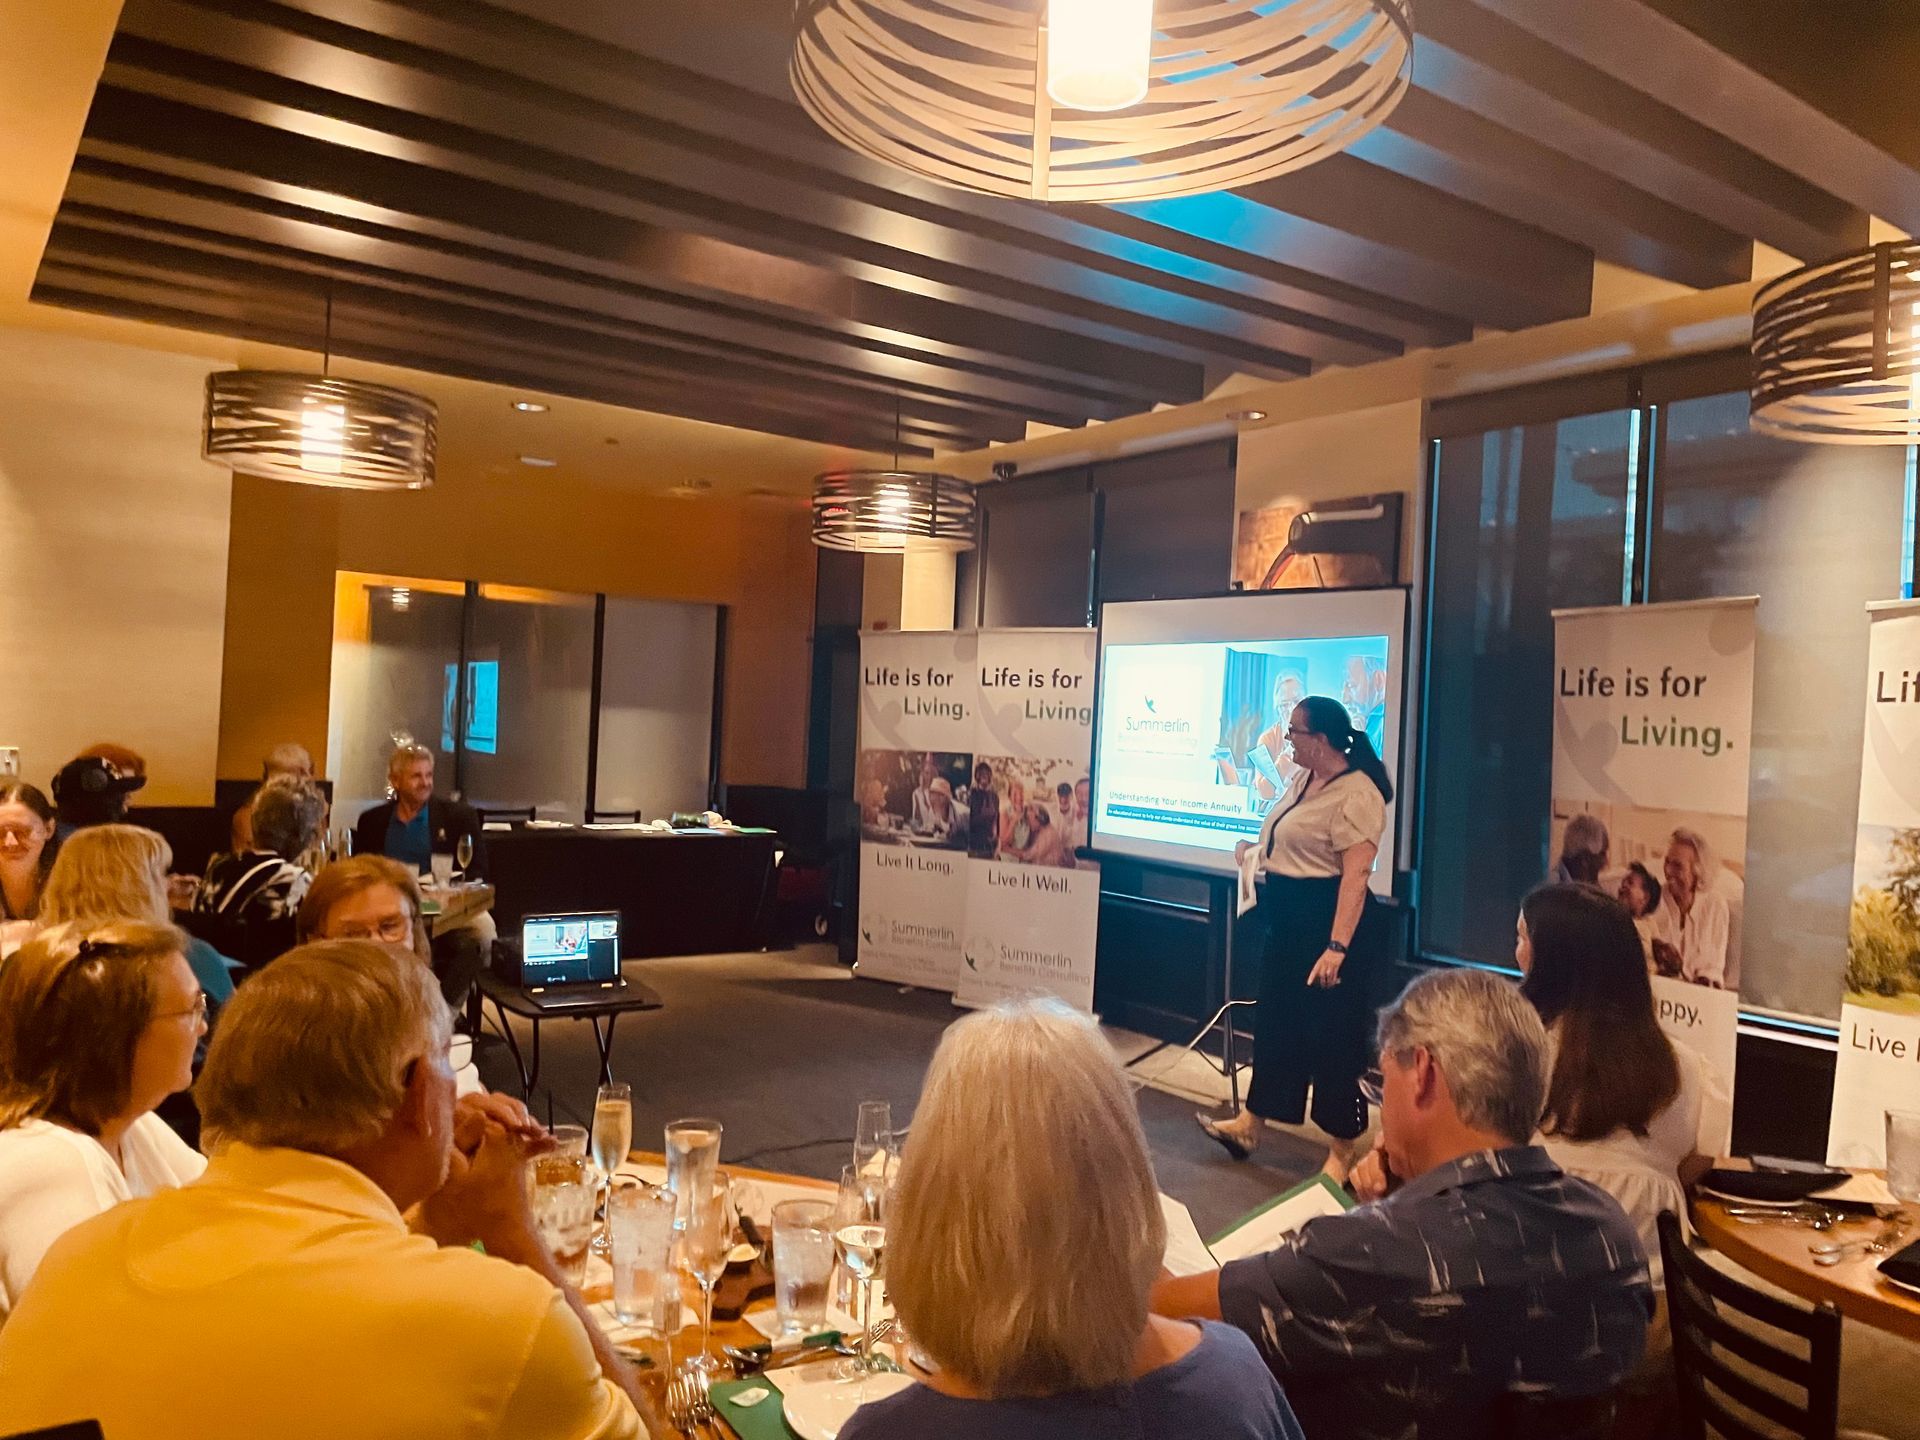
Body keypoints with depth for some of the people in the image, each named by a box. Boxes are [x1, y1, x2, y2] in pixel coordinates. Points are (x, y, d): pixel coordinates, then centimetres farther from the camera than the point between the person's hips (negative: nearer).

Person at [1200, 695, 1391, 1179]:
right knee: (1275, 1025, 17)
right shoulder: (1304, 779, 9)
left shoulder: (1356, 795, -20)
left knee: (1333, 1038, 3)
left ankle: (1342, 1151, 18)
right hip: (1287, 924, 10)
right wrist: (1257, 849, 11)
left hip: (1330, 925, -10)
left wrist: (1337, 947, -30)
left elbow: (1354, 874, -26)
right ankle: (1248, 1126, 29)